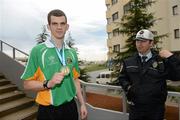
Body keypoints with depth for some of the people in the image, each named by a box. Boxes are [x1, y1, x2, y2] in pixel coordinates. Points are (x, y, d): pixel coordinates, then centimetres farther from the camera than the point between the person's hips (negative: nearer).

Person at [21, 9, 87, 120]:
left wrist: (82, 104, 9)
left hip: (70, 107, 5)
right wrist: (48, 83, -26)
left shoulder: (72, 52, 4)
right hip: (48, 110, -4)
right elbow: (27, 84, -10)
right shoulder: (38, 50, -11)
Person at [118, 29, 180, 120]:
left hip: (156, 109, -1)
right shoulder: (128, 62, 2)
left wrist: (171, 57, -19)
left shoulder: (162, 61, -6)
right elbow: (122, 78, 9)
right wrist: (128, 87, -8)